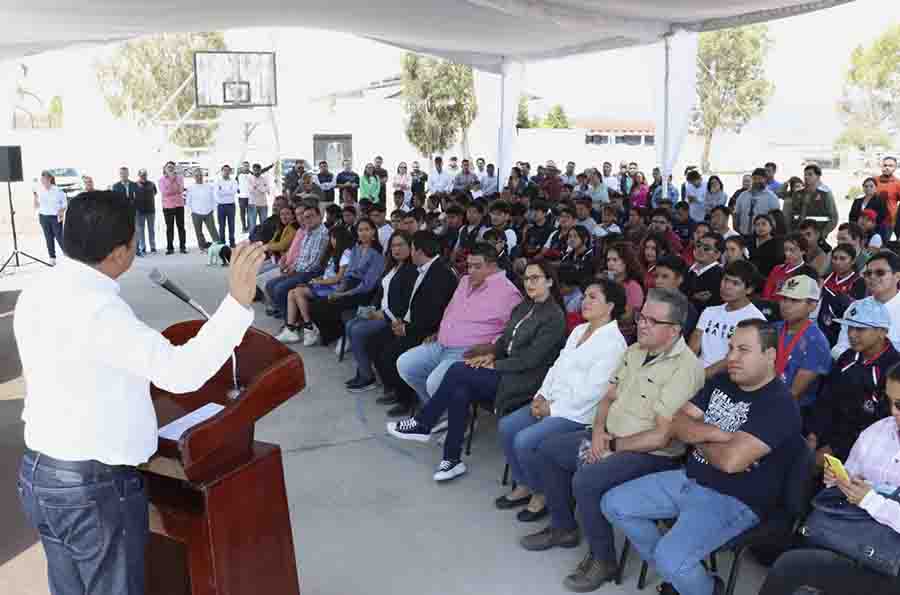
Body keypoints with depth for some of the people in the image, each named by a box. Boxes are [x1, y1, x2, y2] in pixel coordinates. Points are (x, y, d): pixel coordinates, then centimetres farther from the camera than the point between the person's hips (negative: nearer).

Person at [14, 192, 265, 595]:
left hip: (39, 475, 8)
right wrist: (238, 300, -36)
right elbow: (182, 373, -35)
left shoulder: (36, 295, 3)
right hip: (95, 489, -8)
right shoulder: (97, 309, -26)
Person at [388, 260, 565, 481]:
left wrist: (494, 365, -12)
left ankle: (422, 424, -6)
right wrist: (491, 355, -2)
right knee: (459, 392, -20)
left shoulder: (554, 316, -9)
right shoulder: (523, 306, 16)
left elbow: (531, 358, -15)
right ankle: (452, 459, -11)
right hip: (505, 370, 7)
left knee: (457, 370, -20)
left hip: (523, 381, -7)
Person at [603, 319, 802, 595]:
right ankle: (676, 573, 14)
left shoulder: (779, 405, -18)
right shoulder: (720, 382, 8)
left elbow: (731, 459, -28)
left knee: (669, 558, -28)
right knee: (613, 504, 2)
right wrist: (712, 432, -15)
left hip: (733, 501, -8)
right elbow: (678, 425, 4)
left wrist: (698, 439, -8)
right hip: (688, 479, 8)